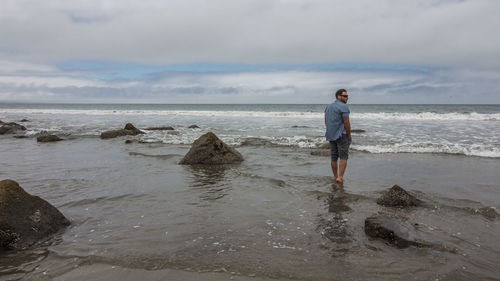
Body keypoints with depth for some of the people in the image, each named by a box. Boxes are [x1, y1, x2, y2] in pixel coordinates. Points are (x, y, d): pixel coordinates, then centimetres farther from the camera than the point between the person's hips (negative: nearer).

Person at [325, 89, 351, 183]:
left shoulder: (328, 106, 13)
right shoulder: (343, 106, -12)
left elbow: (326, 121, 16)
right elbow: (346, 122, -16)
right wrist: (349, 135, -7)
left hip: (331, 135, 7)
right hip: (341, 135, -7)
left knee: (334, 157, 11)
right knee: (343, 157, -3)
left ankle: (335, 177, 18)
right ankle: (340, 177, -10)